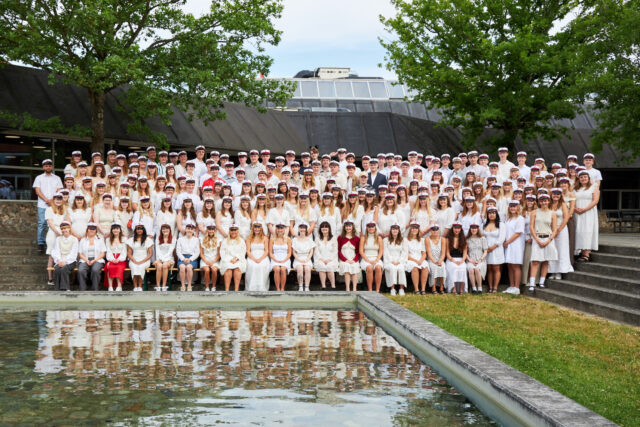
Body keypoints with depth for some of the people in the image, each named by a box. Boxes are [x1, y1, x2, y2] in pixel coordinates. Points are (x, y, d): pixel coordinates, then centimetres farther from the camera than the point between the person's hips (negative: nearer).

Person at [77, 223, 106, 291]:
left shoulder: (100, 240, 15)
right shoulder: (83, 240, 18)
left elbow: (103, 254, 7)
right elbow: (80, 254, 12)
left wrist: (94, 260, -8)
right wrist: (86, 260, -7)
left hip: (97, 260, -1)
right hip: (85, 260, 1)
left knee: (95, 270, -37)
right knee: (81, 270, -33)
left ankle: (95, 290, -28)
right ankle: (82, 290, -27)